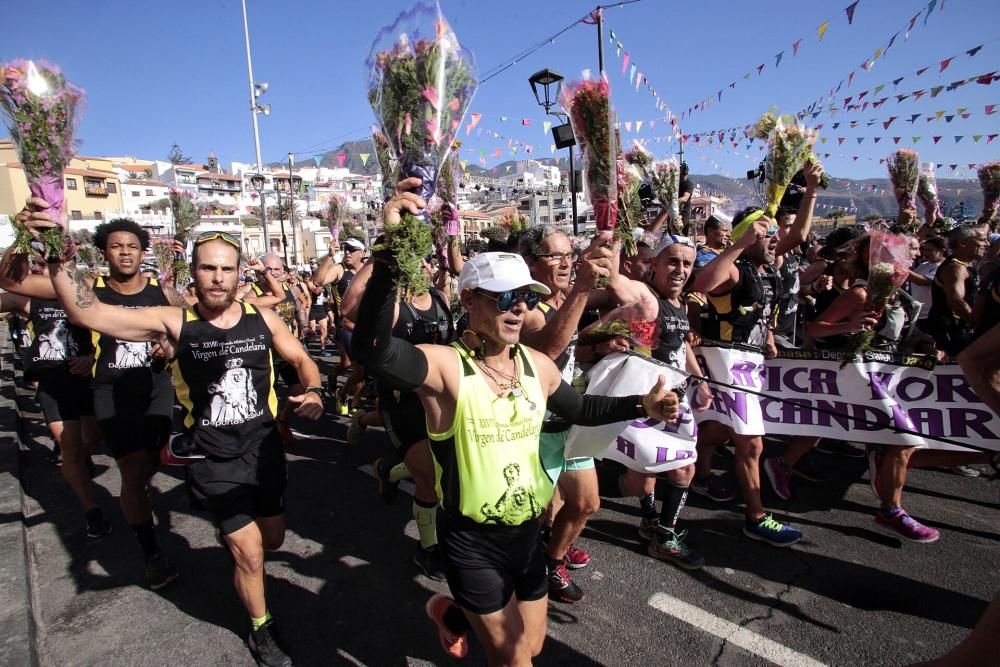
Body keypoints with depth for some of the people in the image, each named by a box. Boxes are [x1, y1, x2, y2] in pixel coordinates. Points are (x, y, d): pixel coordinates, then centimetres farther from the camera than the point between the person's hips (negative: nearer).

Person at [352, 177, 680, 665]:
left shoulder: (537, 365, -5)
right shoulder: (445, 367, -24)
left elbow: (581, 409, 13)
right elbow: (372, 348, -43)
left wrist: (642, 405, 1)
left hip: (527, 532, 6)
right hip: (471, 541, -5)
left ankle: (454, 614, 51)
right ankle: (454, 614, 45)